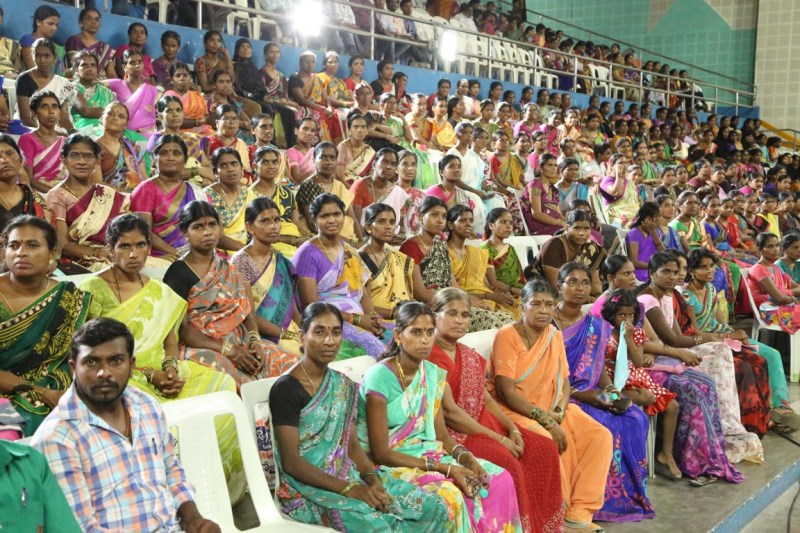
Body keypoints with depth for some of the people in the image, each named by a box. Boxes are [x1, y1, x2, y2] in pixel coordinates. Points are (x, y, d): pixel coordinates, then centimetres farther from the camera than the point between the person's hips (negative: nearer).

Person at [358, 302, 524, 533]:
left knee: (498, 479, -8)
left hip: (427, 454, 7)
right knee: (450, 494, -31)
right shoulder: (379, 377, -18)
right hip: (390, 465, -7)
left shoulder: (433, 373, 3)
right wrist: (442, 468, -22)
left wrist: (467, 458, -13)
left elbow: (441, 435, 7)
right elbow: (380, 453, -19)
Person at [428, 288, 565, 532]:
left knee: (545, 449, 1)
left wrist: (512, 429, -3)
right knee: (508, 463, -27)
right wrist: (498, 439, -17)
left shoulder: (469, 355, 12)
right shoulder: (431, 357, -17)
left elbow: (486, 398, 13)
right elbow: (450, 412, -21)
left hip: (483, 423, 10)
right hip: (454, 433, -9)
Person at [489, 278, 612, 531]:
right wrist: (547, 421, -22)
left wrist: (560, 411, -13)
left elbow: (563, 381, 9)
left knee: (600, 435, -11)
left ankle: (579, 512, -9)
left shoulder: (555, 335, 7)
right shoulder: (507, 335, -14)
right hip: (513, 410, -7)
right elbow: (506, 392, -19)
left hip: (549, 410, 7)